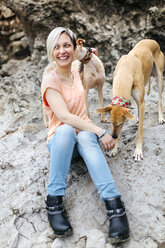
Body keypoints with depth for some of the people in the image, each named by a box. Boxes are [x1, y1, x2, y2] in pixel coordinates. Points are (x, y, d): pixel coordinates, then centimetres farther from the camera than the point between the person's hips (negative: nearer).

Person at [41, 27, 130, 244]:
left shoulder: (75, 73, 7)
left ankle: (114, 203, -48)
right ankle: (54, 201, -35)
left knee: (86, 136, -35)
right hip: (60, 139, -3)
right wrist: (100, 132, -31)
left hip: (84, 134, 4)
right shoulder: (50, 81, -14)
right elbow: (64, 116, -27)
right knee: (66, 130, -40)